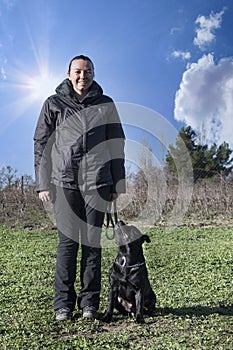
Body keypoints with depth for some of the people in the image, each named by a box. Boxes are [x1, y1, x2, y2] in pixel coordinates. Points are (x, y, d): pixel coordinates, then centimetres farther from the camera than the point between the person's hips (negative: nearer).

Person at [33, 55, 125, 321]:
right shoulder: (54, 104, 10)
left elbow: (117, 145, 13)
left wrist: (118, 184, 8)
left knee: (92, 242, 3)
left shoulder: (105, 105, 12)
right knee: (67, 242, -1)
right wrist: (42, 184, 1)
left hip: (97, 181, 1)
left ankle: (90, 302, 14)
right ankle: (63, 303, 11)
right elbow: (41, 145, 9)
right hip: (65, 181, -1)